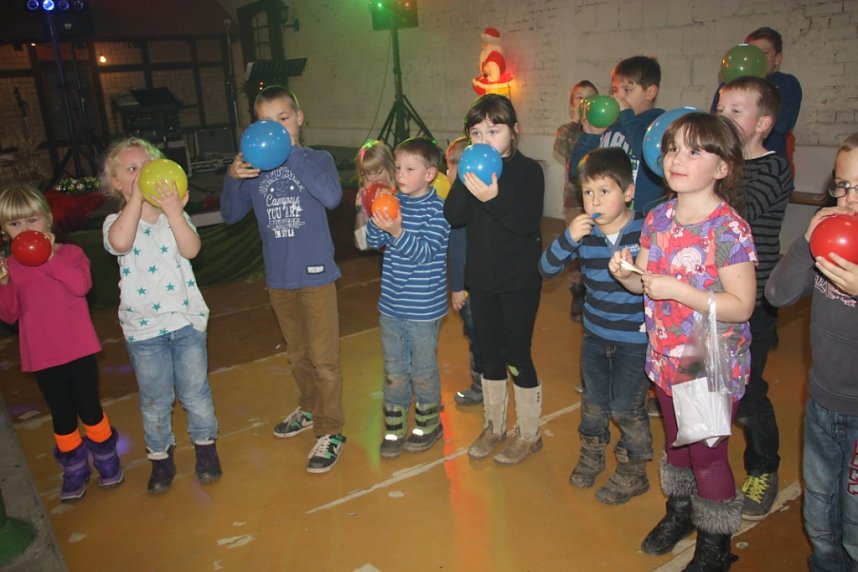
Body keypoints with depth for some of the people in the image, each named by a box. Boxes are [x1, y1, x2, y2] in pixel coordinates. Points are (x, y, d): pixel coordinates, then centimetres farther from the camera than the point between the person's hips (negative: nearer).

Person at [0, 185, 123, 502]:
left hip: (79, 350, -2)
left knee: (89, 408, 7)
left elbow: (81, 284, -23)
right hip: (41, 356, 2)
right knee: (62, 416, 13)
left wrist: (50, 258, -23)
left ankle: (106, 459, 30)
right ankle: (74, 470, 31)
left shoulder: (70, 253, -3)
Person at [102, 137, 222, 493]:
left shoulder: (176, 214, 0)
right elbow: (121, 242, -29)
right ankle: (160, 457, 31)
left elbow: (191, 249, -19)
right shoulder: (116, 222, -3)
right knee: (155, 400, 12)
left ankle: (205, 445, 32)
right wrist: (137, 196, -24)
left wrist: (172, 211, -29)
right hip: (143, 327, 0)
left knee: (195, 392, 11)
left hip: (186, 318, 0)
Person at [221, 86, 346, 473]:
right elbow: (231, 215, 4)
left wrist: (293, 153, -23)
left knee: (323, 358, 0)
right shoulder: (254, 167, 4)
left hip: (315, 274, -4)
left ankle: (330, 430, 14)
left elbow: (331, 197, -25)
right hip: (278, 277, 4)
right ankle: (310, 409, 41)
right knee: (297, 354, 20)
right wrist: (231, 179, -14)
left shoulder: (316, 159, -5)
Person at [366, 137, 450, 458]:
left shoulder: (436, 208, -13)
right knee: (394, 369, 15)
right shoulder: (395, 201, 3)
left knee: (423, 369, 10)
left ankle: (428, 425, 31)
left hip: (423, 308, -5)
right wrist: (377, 219, -14)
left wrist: (397, 231, -35)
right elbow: (374, 242, 4)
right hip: (390, 304, 6)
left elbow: (425, 252, -22)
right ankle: (394, 429, 29)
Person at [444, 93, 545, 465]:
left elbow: (528, 222, -22)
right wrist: (466, 182, -22)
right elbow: (453, 216, -7)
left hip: (520, 280, -5)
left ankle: (529, 435, 22)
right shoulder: (471, 169, 5)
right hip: (481, 278, 5)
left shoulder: (528, 170, -10)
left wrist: (494, 198, -35)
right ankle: (494, 427, 33)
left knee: (517, 355, 3)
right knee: (489, 353, 15)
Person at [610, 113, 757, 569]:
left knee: (707, 454, 8)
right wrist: (625, 273, -14)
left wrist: (676, 290, -29)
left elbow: (741, 306, -22)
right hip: (665, 359, 6)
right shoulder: (657, 218, -1)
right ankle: (679, 511, 48)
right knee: (676, 442, 24)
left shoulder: (728, 229, -21)